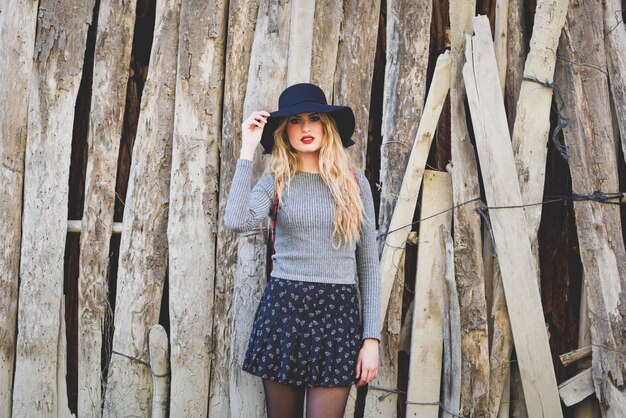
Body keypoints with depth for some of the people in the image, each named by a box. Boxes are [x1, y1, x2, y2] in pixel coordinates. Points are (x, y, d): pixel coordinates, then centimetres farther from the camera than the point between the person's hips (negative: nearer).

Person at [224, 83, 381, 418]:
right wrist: (248, 150, -11)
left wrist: (371, 337, -1)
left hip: (338, 314, 0)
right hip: (283, 310, 0)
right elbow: (236, 222, -18)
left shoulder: (354, 184, 5)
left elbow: (369, 264, 6)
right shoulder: (275, 183, 4)